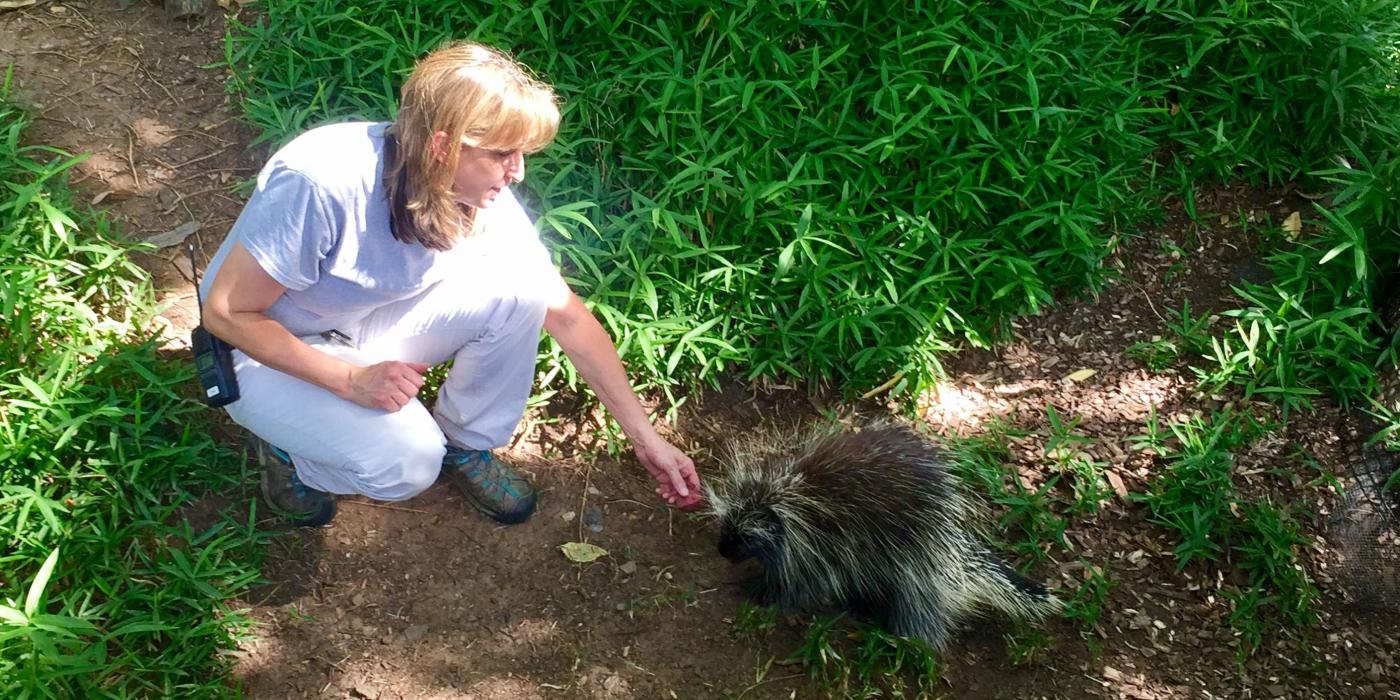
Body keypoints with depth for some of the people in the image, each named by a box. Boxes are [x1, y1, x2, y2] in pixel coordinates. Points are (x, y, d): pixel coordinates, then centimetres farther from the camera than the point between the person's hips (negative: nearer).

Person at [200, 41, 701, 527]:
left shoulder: (487, 203, -19)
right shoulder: (324, 181, -35)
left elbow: (569, 317, -9)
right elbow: (226, 312, -23)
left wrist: (644, 436, -6)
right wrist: (352, 380, -30)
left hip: (366, 329, 5)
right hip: (272, 350, -5)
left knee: (518, 284, -18)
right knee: (407, 462, -29)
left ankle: (466, 445, 2)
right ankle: (286, 447, 3)